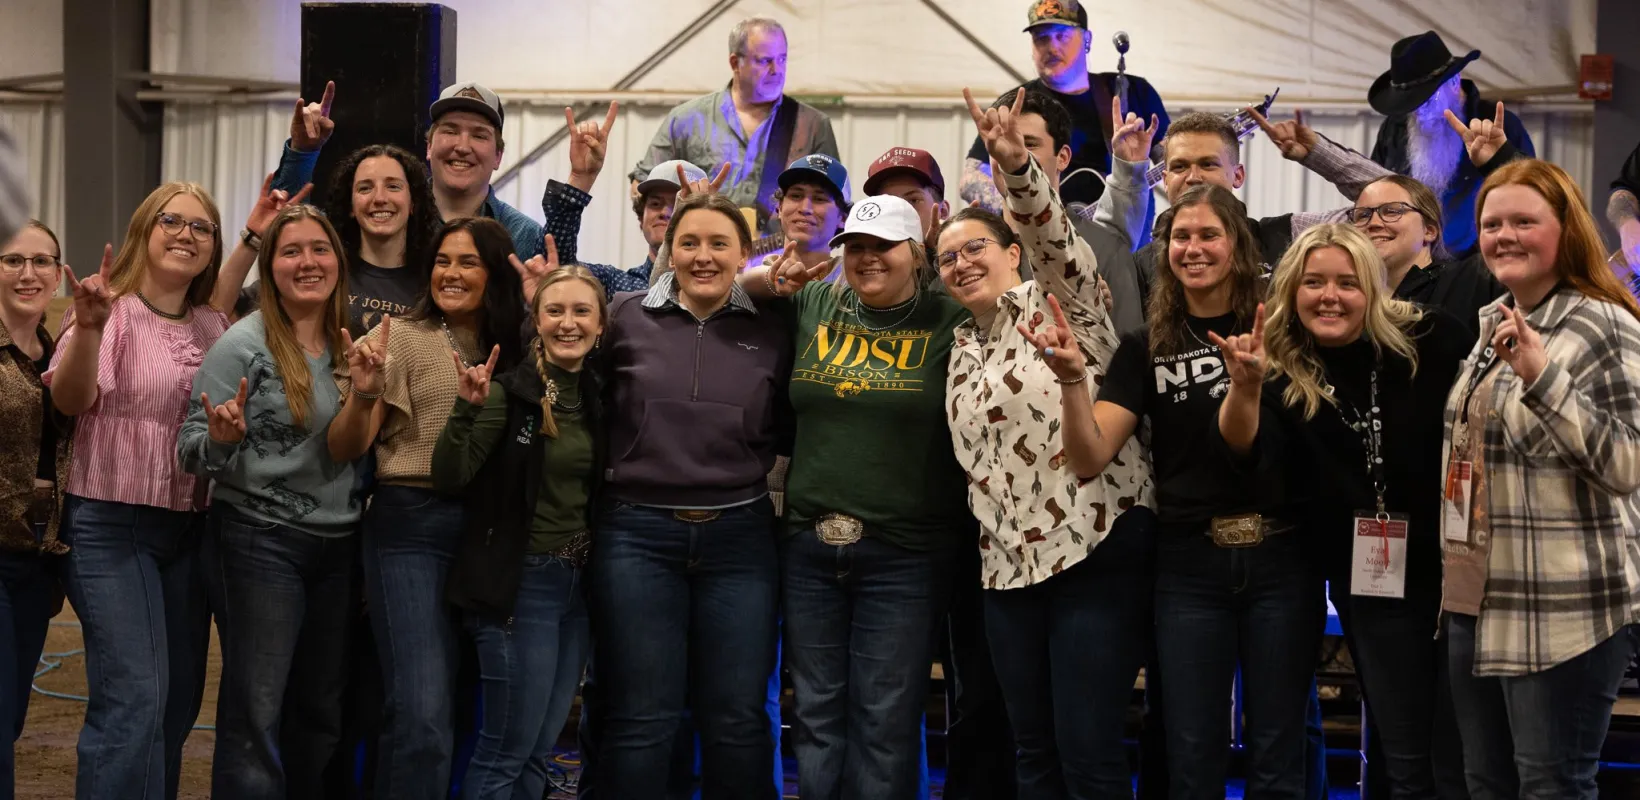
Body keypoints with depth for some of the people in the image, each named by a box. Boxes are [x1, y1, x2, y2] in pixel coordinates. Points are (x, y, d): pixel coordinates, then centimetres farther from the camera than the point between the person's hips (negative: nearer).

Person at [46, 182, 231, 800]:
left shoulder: (216, 328, 10)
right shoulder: (111, 313, -8)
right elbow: (71, 399, -25)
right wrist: (87, 328, -42)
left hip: (189, 531, 6)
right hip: (111, 524, -6)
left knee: (179, 700, 10)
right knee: (135, 697, -16)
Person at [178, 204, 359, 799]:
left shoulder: (348, 345, 8)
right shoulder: (244, 345, -10)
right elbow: (193, 451, -11)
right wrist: (222, 439, -31)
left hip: (337, 544, 6)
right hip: (260, 543, -6)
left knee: (322, 714, 12)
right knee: (256, 715, -4)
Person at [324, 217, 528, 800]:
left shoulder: (515, 351, 12)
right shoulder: (400, 337, -2)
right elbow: (343, 451, -4)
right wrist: (363, 393, -26)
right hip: (411, 526, -5)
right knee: (423, 712, -17)